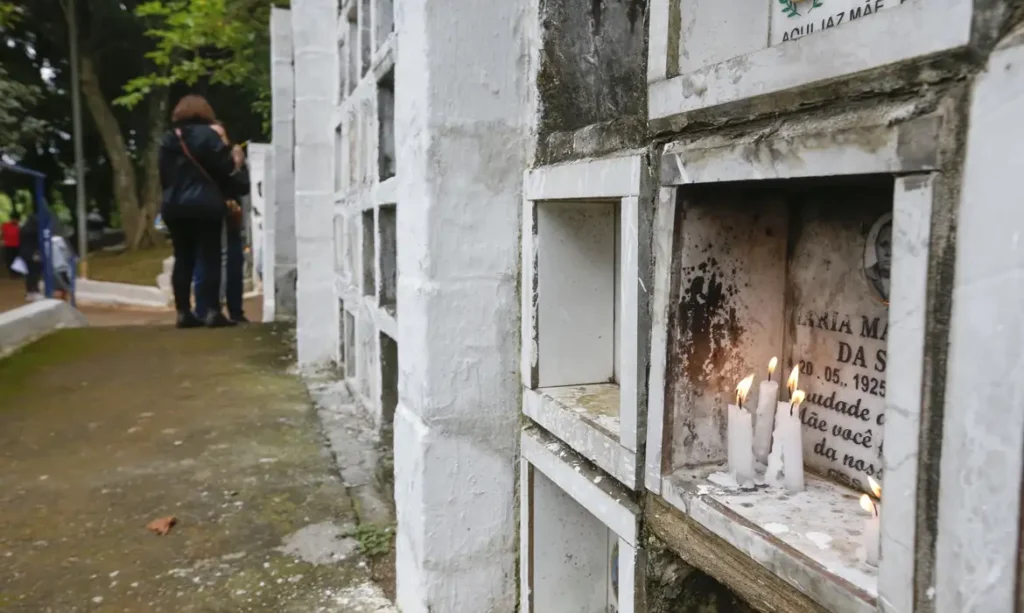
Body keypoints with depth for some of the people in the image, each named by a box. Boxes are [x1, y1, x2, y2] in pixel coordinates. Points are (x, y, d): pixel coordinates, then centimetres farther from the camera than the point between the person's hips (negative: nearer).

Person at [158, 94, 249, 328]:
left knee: (183, 259, 8)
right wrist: (237, 161, 12)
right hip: (205, 205, -5)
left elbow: (164, 176, 15)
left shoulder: (168, 140, 13)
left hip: (174, 206, 6)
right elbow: (224, 168, -7)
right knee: (211, 257, -4)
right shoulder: (207, 135, -5)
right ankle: (213, 311, -8)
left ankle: (183, 312, 8)